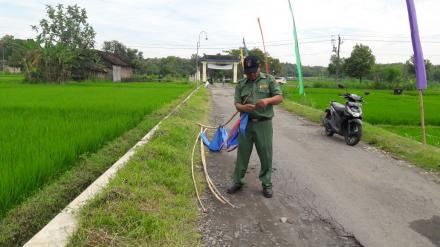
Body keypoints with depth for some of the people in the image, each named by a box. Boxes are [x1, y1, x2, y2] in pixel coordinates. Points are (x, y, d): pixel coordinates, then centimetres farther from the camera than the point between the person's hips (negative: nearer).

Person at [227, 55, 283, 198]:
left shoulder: (269, 80, 4)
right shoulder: (241, 85, 10)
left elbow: (279, 98, -1)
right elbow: (236, 103, 4)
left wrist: (267, 100, -22)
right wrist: (243, 107, -20)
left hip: (264, 124, -2)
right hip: (246, 123, 2)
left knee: (266, 155, 4)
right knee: (242, 154, 8)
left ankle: (266, 184, 19)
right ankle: (237, 182, 22)